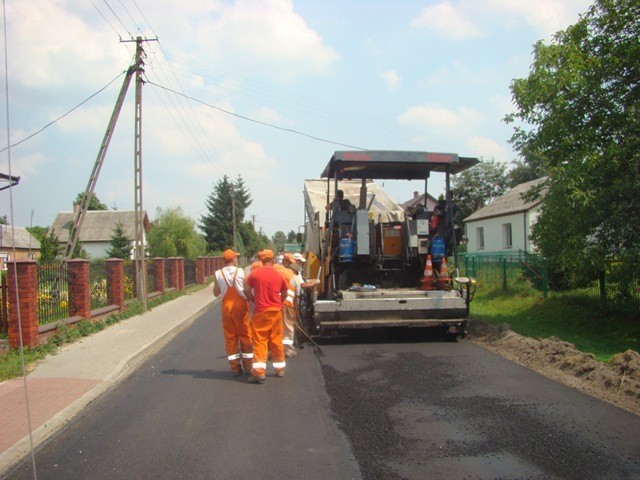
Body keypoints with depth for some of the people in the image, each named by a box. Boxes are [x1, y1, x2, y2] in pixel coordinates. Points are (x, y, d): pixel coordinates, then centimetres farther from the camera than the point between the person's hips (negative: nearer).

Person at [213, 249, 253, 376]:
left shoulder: (218, 274, -3)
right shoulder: (240, 272, -8)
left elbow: (216, 293, 3)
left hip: (226, 306, 2)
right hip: (240, 305, -2)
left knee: (230, 336, 9)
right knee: (245, 335, 9)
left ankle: (235, 366, 11)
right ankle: (248, 365, 14)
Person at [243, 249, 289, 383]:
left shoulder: (255, 273, -5)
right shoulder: (279, 275, 2)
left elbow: (246, 290, -3)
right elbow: (284, 294, 10)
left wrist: (254, 301, 10)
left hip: (261, 311, -2)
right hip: (276, 311, 3)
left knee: (260, 340, -1)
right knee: (276, 339, 13)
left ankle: (259, 371, -10)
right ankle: (280, 368, 23)